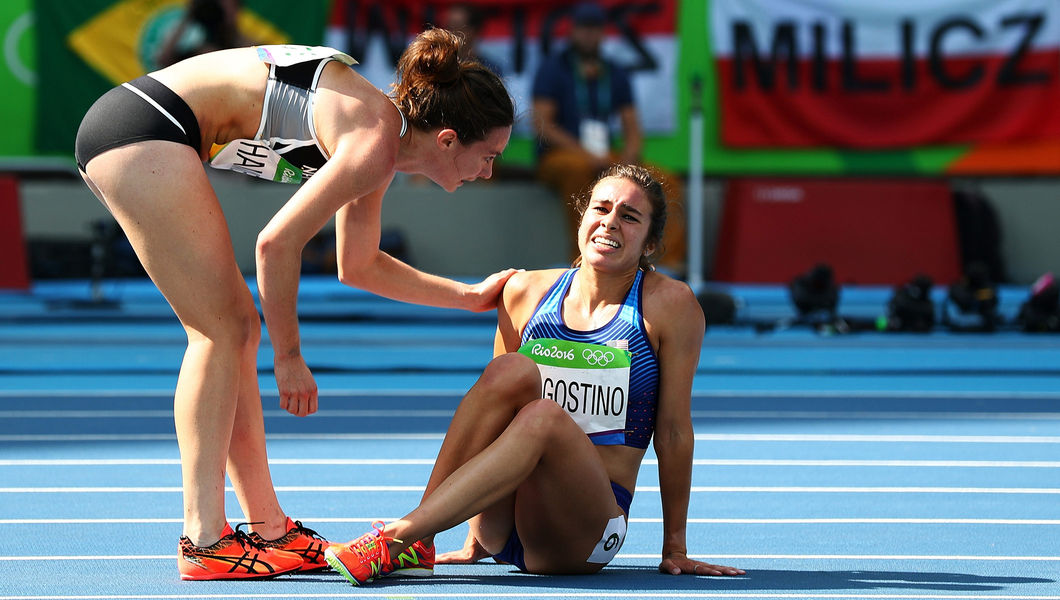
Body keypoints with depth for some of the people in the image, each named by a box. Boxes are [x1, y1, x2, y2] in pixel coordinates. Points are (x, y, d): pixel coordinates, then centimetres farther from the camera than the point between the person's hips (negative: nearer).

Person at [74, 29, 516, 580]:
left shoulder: (378, 130, 15)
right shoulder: (375, 144, -15)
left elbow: (359, 266, 28)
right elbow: (277, 243, -19)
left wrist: (469, 297, 30)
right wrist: (288, 357, -10)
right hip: (144, 125, -10)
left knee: (236, 328, 11)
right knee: (223, 331, -9)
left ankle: (270, 531, 14)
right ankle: (203, 543, -12)